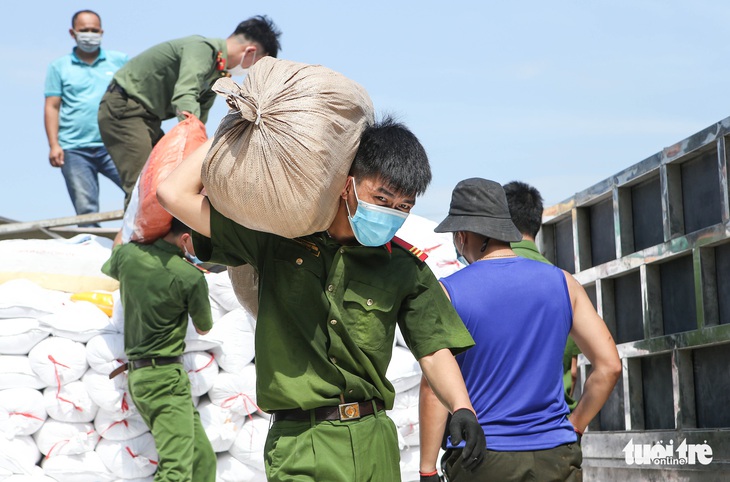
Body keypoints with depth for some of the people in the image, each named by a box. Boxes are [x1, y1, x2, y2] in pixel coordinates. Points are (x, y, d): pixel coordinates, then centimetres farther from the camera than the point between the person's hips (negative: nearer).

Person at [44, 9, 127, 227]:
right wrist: (54, 145, -5)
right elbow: (52, 107, 6)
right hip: (74, 150, 0)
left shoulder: (119, 61, 12)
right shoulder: (59, 67, 11)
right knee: (86, 210, -1)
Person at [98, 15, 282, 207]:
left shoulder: (218, 72, 9)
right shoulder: (202, 48, -22)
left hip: (149, 116, 11)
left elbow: (198, 120, 12)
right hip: (123, 108, -10)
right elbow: (183, 97, -37)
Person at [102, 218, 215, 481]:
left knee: (203, 460, 9)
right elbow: (204, 328, 7)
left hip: (139, 375, 8)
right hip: (166, 377, -8)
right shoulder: (190, 277, -12)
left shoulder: (128, 254, 4)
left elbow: (108, 268, 30)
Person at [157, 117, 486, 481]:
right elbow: (175, 194, 1)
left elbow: (434, 349, 6)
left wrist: (461, 408, -13)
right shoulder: (278, 237, 2)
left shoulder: (405, 269, 6)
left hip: (374, 441, 3)